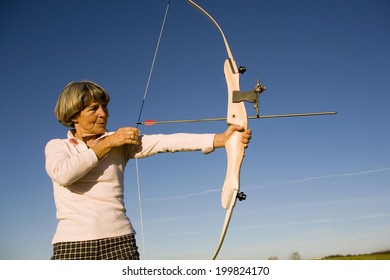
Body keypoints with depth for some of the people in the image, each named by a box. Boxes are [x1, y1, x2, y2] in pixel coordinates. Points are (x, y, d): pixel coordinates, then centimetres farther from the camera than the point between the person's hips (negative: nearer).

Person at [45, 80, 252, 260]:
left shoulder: (122, 143, 6)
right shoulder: (56, 146, 7)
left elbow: (166, 142, -8)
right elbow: (62, 174, -15)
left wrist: (222, 138, -19)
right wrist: (107, 143, -9)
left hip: (119, 241, 0)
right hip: (71, 243, 0)